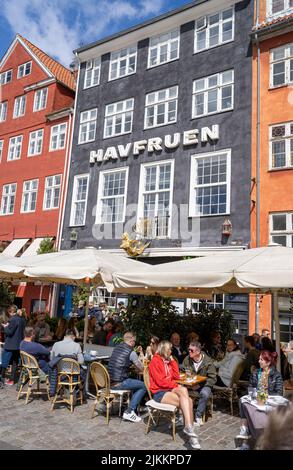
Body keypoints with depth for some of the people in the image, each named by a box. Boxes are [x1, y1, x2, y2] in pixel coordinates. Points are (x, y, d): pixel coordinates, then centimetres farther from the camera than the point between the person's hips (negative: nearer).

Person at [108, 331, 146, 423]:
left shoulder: (116, 348, 11)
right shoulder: (131, 352, -11)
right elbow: (141, 369, -3)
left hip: (109, 382, 8)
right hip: (118, 383, -8)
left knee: (135, 382, 25)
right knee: (143, 386, 0)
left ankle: (132, 409, 24)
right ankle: (129, 412, -2)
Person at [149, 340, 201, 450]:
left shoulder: (168, 361, 15)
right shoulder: (155, 361, -9)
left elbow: (176, 376, 9)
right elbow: (160, 381, -14)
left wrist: (173, 361, 3)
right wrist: (176, 385, -10)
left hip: (170, 389, 7)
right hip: (159, 392, -6)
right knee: (186, 401, -25)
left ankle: (189, 427, -24)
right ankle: (189, 428, -24)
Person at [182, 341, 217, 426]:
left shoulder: (208, 361, -12)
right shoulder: (187, 360, -4)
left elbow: (212, 378, -10)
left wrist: (199, 385, -20)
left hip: (203, 385, -2)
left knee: (205, 393, -34)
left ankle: (198, 416, -15)